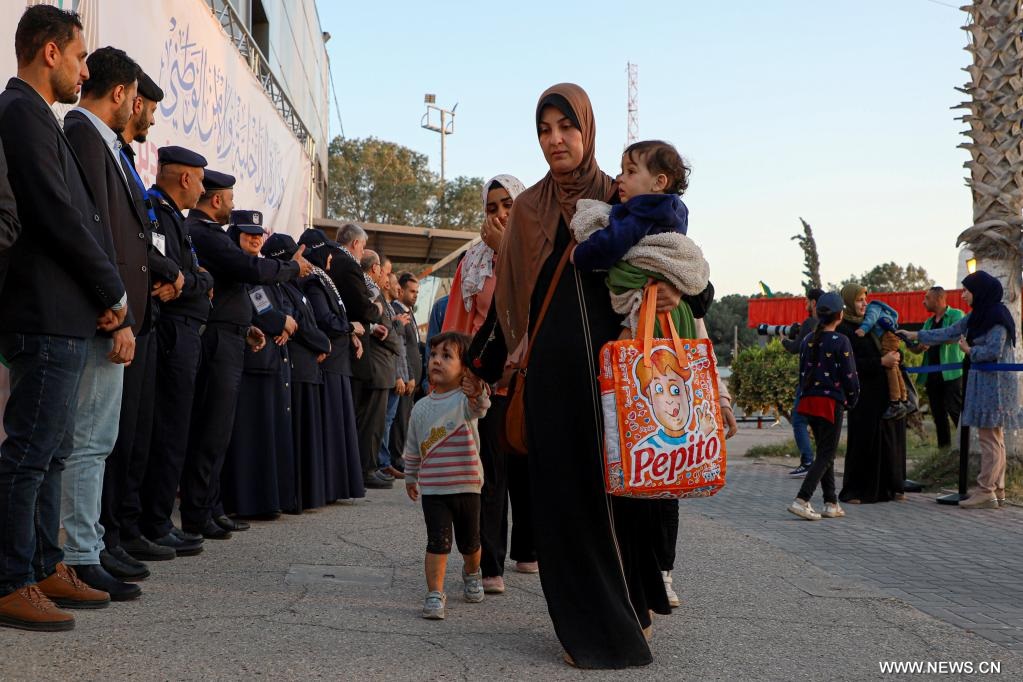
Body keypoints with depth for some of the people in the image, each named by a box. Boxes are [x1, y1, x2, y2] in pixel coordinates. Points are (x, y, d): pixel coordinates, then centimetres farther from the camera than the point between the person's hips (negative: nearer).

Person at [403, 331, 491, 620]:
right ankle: (434, 593, -2)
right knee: (438, 542, -10)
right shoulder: (421, 407, 4)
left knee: (469, 542, 16)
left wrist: (477, 395, -58)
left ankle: (472, 574, 44)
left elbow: (479, 408, -36)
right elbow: (413, 448, 16)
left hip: (467, 485, -1)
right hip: (432, 488, 1)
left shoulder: (466, 399, -9)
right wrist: (410, 478, 20)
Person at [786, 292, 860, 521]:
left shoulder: (808, 340, 7)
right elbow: (849, 376, -9)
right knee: (826, 455, -1)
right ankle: (801, 500, -12)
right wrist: (852, 401, 6)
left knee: (824, 453, 15)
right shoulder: (840, 341, -11)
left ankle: (831, 504, 18)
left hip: (809, 401, 7)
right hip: (831, 402, -6)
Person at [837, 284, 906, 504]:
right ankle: (854, 491, 5)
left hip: (886, 391, 7)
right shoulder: (843, 329, -5)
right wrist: (881, 362, -18)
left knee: (890, 438, 7)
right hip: (864, 394, -7)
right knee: (863, 441, -4)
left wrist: (895, 356, -2)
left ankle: (891, 487, 15)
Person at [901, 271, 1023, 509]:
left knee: (990, 438, -7)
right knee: (994, 439, 11)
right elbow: (949, 333, 19)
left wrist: (969, 351, -4)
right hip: (983, 381, 9)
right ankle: (997, 490, 16)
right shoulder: (977, 316, 15)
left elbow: (993, 351, -20)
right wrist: (916, 335, 18)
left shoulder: (997, 316, -13)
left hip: (994, 383, -9)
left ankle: (985, 492, -5)